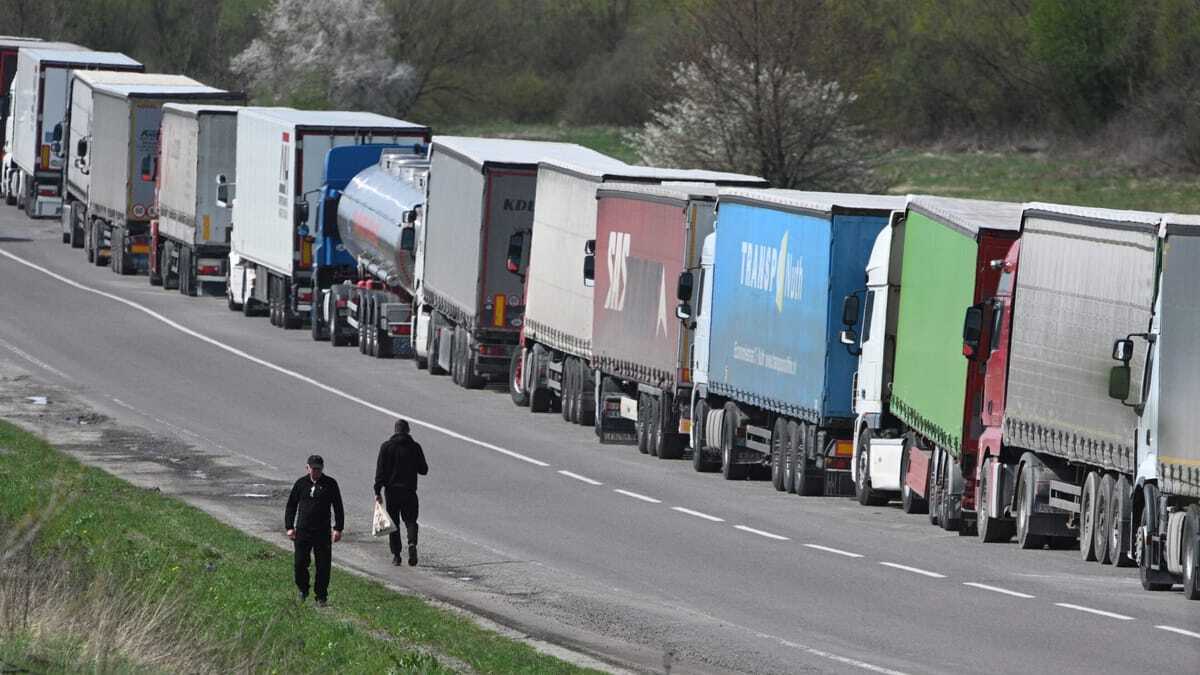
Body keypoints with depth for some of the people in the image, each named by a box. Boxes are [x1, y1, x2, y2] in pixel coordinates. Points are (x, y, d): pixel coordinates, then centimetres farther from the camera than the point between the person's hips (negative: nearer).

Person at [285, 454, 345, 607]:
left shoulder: (330, 484, 2)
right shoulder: (301, 483, 5)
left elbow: (338, 507, 5)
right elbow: (291, 505, 11)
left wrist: (338, 528, -1)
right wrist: (289, 527, 4)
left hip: (323, 531, -1)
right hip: (303, 531, 1)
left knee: (323, 565, 0)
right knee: (300, 563, -1)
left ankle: (321, 596, 11)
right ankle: (303, 590, 23)